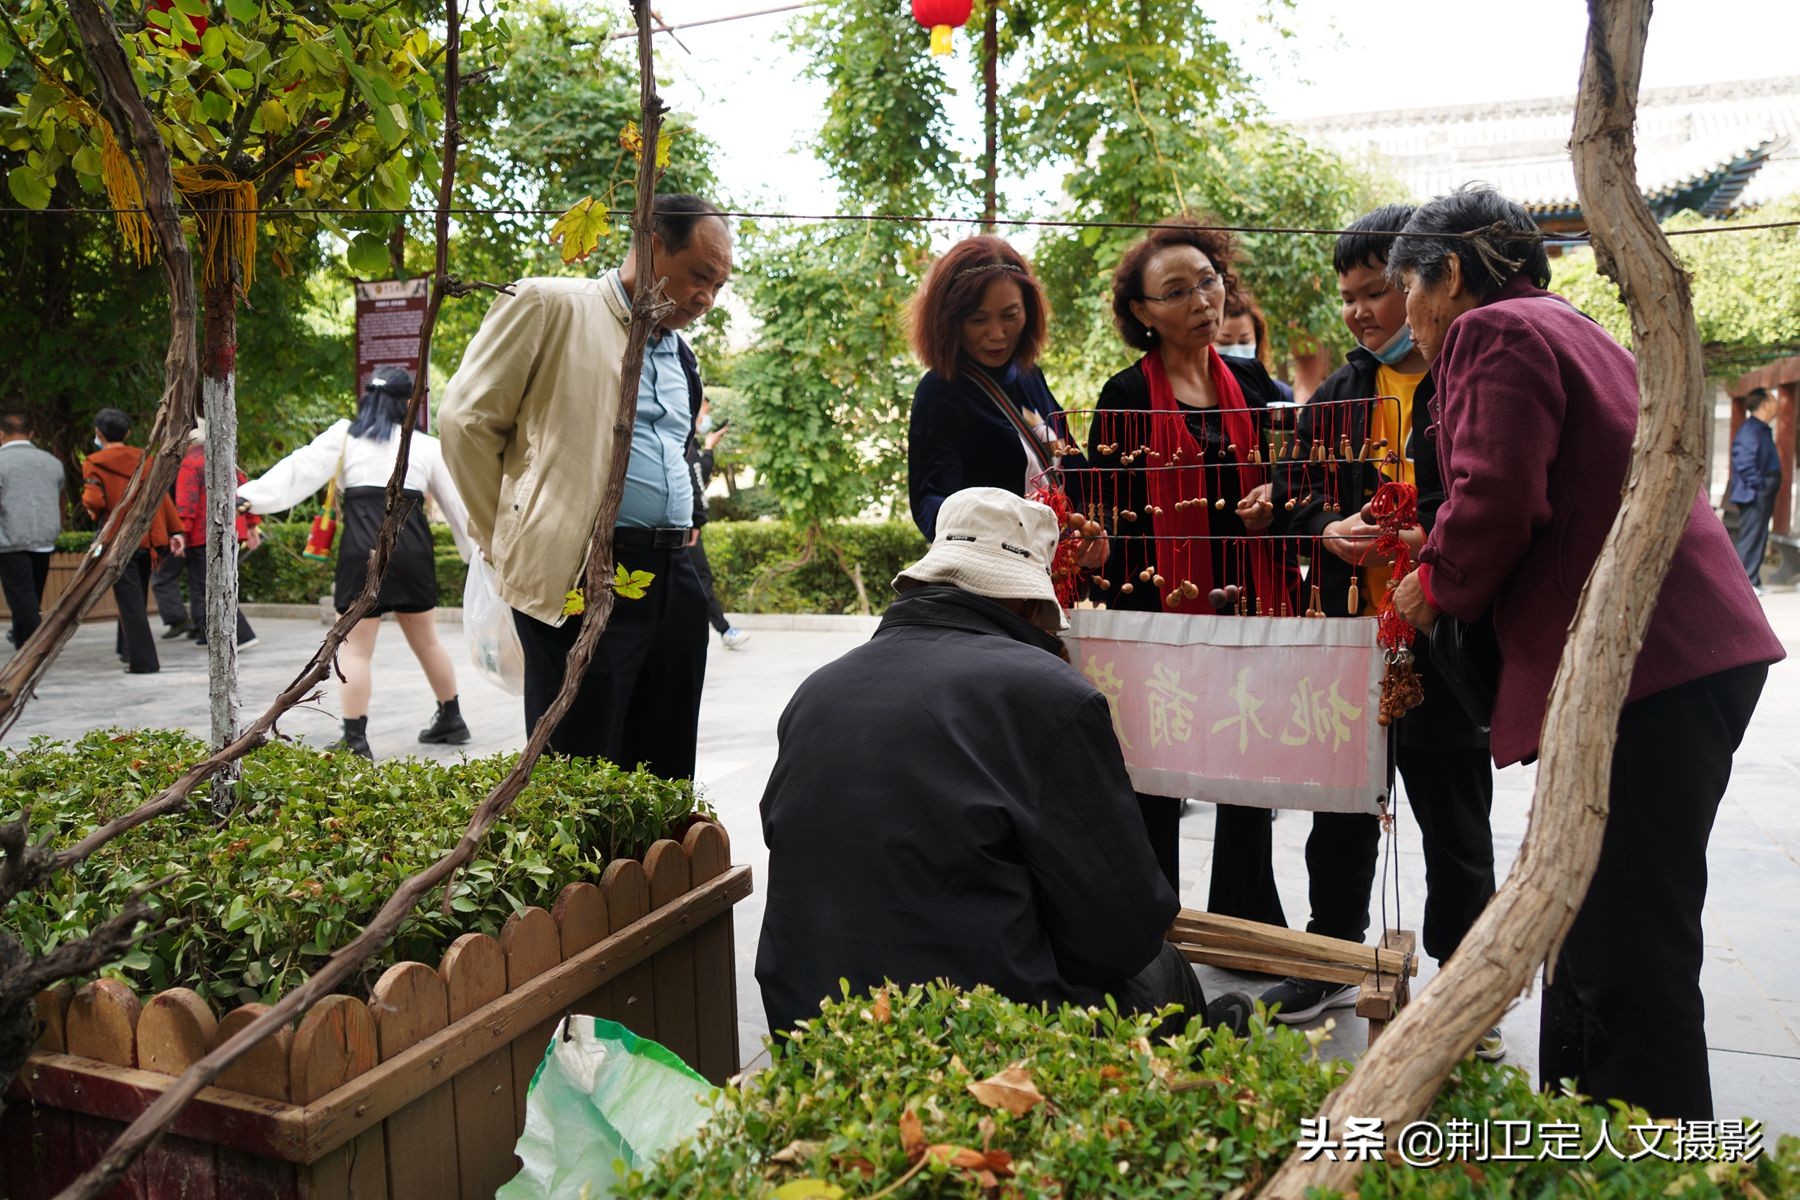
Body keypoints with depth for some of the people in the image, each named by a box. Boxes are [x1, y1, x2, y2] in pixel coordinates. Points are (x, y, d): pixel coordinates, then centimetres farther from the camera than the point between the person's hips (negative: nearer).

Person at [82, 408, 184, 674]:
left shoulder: (94, 463, -5)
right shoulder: (144, 458, 7)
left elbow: (94, 500, -17)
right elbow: (162, 495, 2)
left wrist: (93, 512, 6)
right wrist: (175, 530, 1)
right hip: (147, 539, 5)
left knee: (129, 602, -3)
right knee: (137, 599, 17)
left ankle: (143, 661, -8)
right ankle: (129, 649, 28)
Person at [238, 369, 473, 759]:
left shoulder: (345, 435, 8)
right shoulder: (426, 446, 13)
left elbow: (299, 470, -4)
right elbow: (456, 503, 18)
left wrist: (251, 494, -9)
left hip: (364, 549, -3)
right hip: (413, 548, 3)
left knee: (356, 649, 1)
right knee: (426, 641, 18)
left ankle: (355, 741, -3)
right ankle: (451, 720, 29)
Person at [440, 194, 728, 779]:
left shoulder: (681, 354, 18)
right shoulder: (550, 306, -3)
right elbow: (466, 420, -4)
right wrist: (511, 542, 0)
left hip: (674, 580, 7)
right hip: (581, 579, -7)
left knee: (665, 776, 11)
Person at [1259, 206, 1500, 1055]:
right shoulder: (1337, 396, 11)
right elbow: (1294, 497, 11)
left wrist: (1437, 535, -25)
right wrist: (1330, 531, -8)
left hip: (1443, 636, -5)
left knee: (1454, 815, 9)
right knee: (1340, 807, 15)